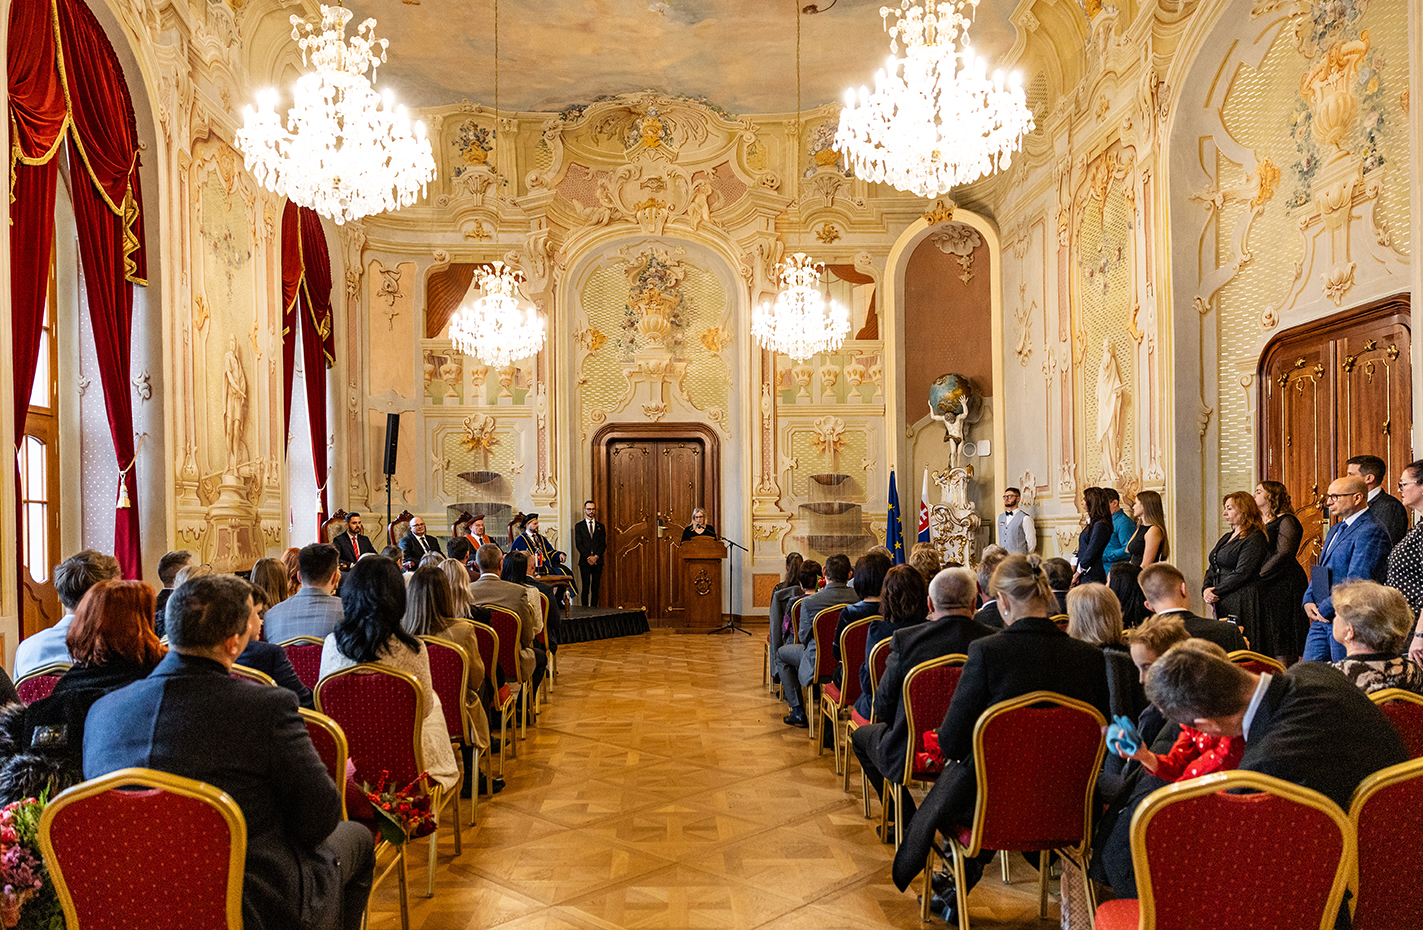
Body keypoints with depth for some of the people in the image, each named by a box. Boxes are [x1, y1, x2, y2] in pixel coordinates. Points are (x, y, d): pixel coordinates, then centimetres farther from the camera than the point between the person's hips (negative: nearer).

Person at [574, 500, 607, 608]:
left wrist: (596, 556, -9)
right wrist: (588, 557, -11)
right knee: (585, 588, -5)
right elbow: (578, 544, 0)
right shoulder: (579, 526, 9)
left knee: (595, 588, -1)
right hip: (584, 561, -2)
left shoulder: (601, 527, 14)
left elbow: (603, 544, 7)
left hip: (597, 561, 2)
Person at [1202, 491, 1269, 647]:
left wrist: (1216, 593, -12)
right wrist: (1206, 590, 0)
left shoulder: (1255, 539, -8)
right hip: (1222, 604, 8)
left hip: (1241, 605, -8)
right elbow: (1212, 569, 19)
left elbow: (1241, 574, -16)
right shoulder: (1226, 538, 20)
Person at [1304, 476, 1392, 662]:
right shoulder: (1336, 530, 19)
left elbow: (1357, 582, -20)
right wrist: (1308, 602, 4)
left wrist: (1325, 609, -15)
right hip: (1322, 618, 9)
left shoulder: (1371, 532, -13)